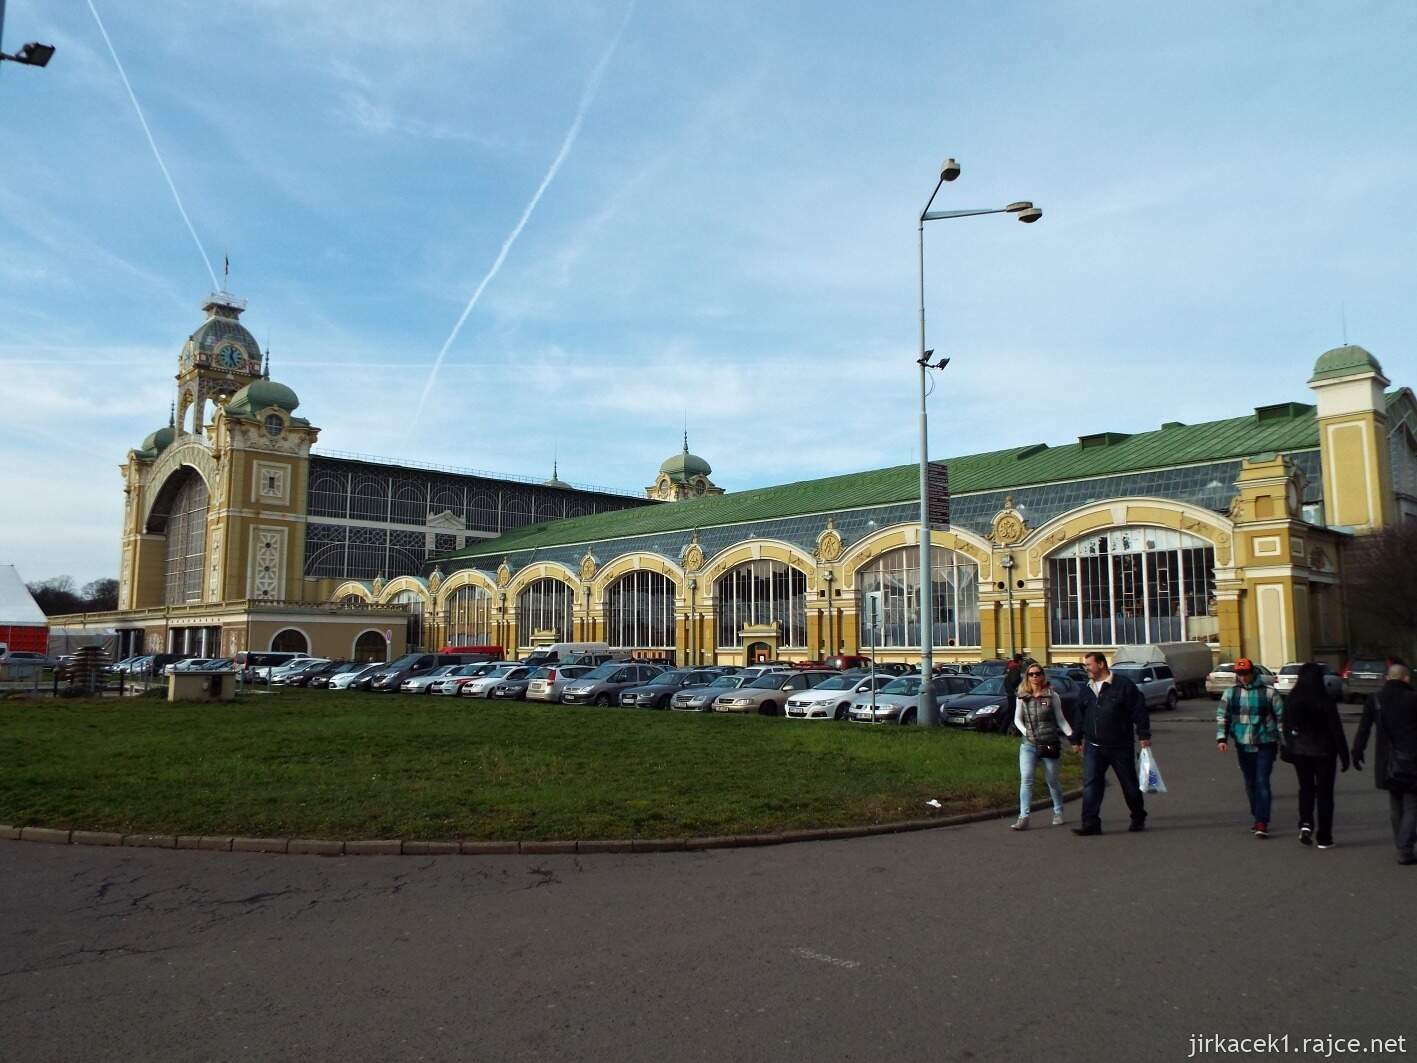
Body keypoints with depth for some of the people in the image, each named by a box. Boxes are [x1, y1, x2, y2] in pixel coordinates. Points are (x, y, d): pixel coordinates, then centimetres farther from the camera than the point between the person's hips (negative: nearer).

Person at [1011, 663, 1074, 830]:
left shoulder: (1052, 696, -1)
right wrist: (1025, 732, -8)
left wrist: (1072, 735, -10)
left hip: (1049, 745, -1)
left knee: (1053, 780, 12)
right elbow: (1017, 719, 10)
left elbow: (1060, 719, 2)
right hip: (1028, 745, 1)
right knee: (1025, 779, -11)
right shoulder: (1023, 697, 4)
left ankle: (1058, 812, 33)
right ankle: (1023, 818, -12)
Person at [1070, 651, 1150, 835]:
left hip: (1121, 746, -4)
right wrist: (1076, 740, 19)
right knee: (1090, 784, -7)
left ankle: (1139, 819, 29)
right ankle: (1091, 823, -8)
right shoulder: (1086, 690, 11)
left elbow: (1139, 711, -7)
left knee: (1129, 784, 10)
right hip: (1093, 747, 4)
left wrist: (1144, 735, -10)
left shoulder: (1123, 685, -7)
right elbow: (1080, 717, 18)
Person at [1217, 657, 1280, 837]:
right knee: (1250, 784, 12)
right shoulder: (1230, 693, 5)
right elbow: (1222, 717, 5)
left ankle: (1262, 823, -10)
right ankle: (1258, 818, 26)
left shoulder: (1267, 692, -3)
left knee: (1262, 782, -10)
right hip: (1243, 746, 4)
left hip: (1265, 744, -4)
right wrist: (1221, 738, -7)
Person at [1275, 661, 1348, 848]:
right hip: (1323, 751, -2)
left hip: (1300, 751, 2)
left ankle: (1305, 824, -3)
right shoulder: (1325, 701, -13)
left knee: (1306, 788, 18)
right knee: (1324, 792, 8)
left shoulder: (1290, 700, -4)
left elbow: (1284, 727, 1)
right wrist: (1344, 755, -3)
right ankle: (1324, 838, 10)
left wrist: (1287, 750, 11)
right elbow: (1336, 729, -10)